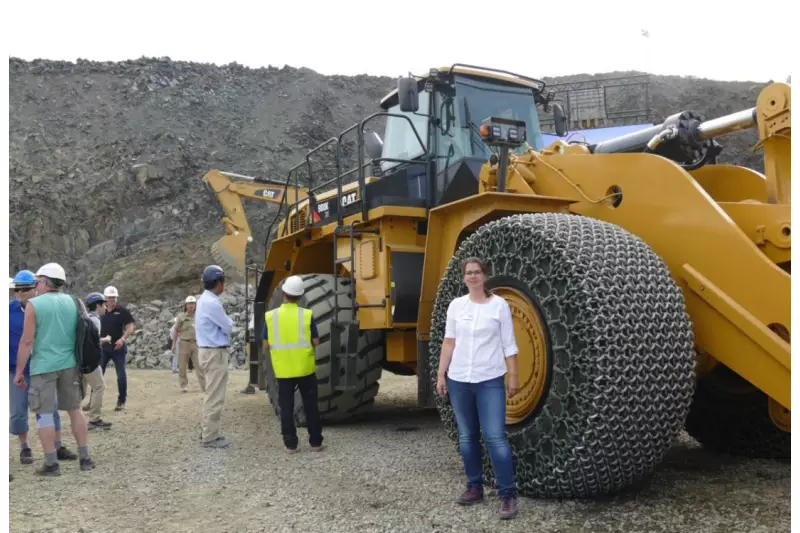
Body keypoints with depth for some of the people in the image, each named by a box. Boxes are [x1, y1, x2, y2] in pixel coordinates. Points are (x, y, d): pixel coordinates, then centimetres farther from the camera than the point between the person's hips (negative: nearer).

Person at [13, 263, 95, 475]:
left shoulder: (34, 304, -7)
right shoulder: (73, 302, 6)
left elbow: (27, 341, -10)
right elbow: (81, 334, 13)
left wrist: (19, 371, -3)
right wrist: (81, 364, 23)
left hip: (43, 366, -4)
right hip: (69, 364, 4)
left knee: (44, 414, 4)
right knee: (75, 409, 12)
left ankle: (52, 464, 6)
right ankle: (85, 458, 14)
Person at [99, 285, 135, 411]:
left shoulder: (122, 311, -3)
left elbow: (130, 327, -6)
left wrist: (123, 339, -21)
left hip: (118, 347, -3)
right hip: (103, 347, 3)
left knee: (121, 375, 1)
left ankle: (121, 401, 10)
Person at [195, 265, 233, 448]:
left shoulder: (204, 299, 11)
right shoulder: (211, 303, -20)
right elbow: (228, 327, -14)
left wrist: (225, 321, 1)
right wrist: (228, 320, 4)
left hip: (208, 351, 10)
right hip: (215, 353, -10)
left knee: (211, 394, 18)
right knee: (215, 396, -3)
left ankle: (207, 430, 26)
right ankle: (210, 436, 3)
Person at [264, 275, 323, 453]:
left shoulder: (270, 316, -5)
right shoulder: (307, 315, -8)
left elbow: (266, 346, 0)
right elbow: (316, 342, -3)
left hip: (283, 370, 1)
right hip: (305, 368, -1)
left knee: (286, 407, 10)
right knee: (310, 406, 10)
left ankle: (290, 444, 13)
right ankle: (315, 442, 16)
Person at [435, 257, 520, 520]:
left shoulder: (499, 305, -3)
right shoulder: (456, 305, 4)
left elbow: (508, 344, -1)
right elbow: (449, 343, 7)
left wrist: (513, 376, -4)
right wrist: (441, 374, 5)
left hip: (490, 381, -3)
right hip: (459, 380, 4)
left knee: (495, 437, -8)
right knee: (467, 436, 11)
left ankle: (508, 494, 3)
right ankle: (474, 487, 25)